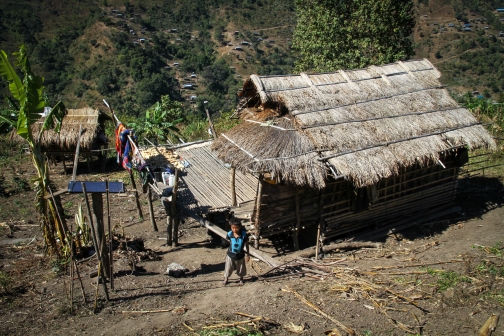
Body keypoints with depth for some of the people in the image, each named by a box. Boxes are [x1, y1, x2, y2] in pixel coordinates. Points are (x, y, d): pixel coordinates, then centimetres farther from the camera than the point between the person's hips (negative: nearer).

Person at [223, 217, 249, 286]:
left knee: (241, 269, 21)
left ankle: (241, 279, 48)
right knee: (228, 268, 16)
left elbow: (246, 244, -9)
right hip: (230, 255, 0)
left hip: (240, 256, 0)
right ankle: (226, 279, 44)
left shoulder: (244, 235, -23)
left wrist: (247, 255, -2)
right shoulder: (229, 234, -20)